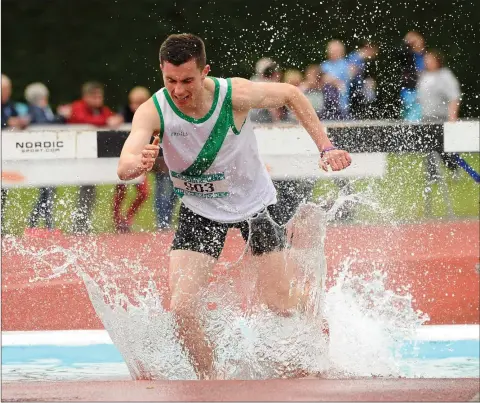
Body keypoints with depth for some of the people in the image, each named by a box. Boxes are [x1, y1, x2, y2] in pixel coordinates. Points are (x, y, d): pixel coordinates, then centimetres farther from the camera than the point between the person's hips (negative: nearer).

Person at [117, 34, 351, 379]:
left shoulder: (235, 95, -27)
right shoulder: (153, 111, -26)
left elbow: (291, 94, -8)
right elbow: (124, 168, -41)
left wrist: (325, 147, -12)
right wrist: (139, 163, -65)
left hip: (253, 202, -1)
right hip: (200, 210, 1)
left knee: (279, 302, 2)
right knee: (181, 309, -13)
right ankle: (209, 380, 9)